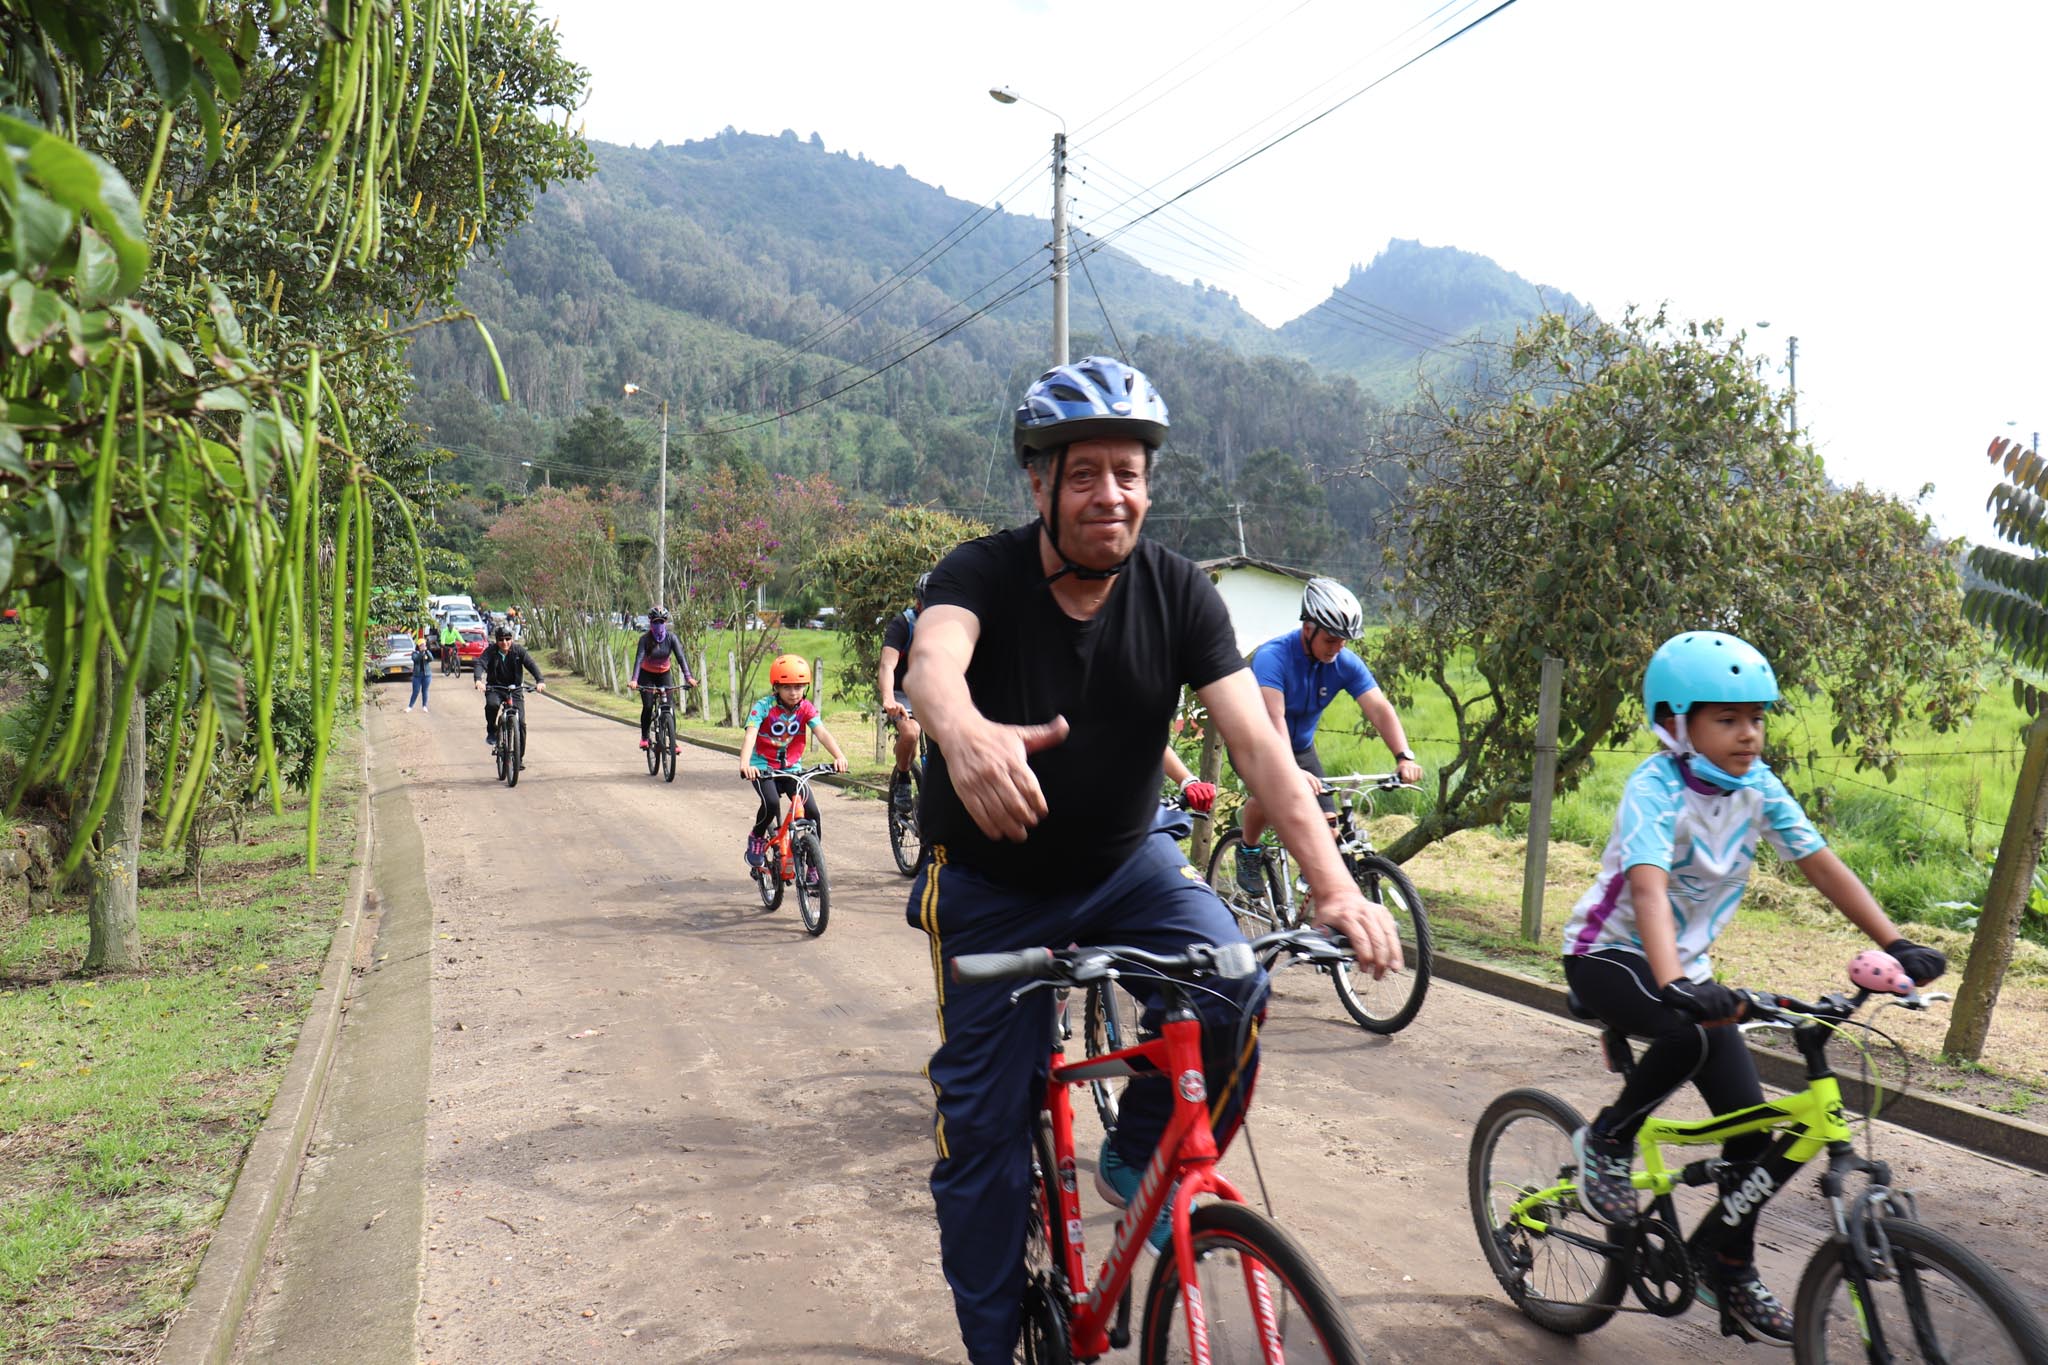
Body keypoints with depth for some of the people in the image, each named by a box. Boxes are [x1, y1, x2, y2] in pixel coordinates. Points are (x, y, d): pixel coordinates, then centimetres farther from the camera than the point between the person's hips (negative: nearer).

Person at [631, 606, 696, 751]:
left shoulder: (671, 637, -16)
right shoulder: (645, 638, -20)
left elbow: (680, 657, -24)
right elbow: (639, 658, -30)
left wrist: (688, 677, -37)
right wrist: (634, 680, -44)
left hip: (664, 674, 1)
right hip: (647, 675, -1)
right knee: (647, 707, -12)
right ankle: (644, 736, 9)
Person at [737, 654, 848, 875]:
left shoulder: (806, 708, -8)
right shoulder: (763, 707, -16)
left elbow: (822, 733, -22)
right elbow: (751, 734, -29)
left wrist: (839, 756, -41)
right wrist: (744, 763, -48)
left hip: (792, 768, 3)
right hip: (763, 767, -3)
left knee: (812, 812, -13)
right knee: (771, 803, -30)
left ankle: (813, 867, 4)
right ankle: (757, 838, 3)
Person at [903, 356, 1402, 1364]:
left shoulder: (1178, 593, -12)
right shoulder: (984, 574, -19)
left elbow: (1255, 741, -21)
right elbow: (932, 660, -41)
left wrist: (1335, 885, -35)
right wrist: (967, 734, -66)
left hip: (1125, 864, 2)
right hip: (992, 885, -1)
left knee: (1233, 983, -25)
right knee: (981, 1126, 1)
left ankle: (1142, 1163, 4)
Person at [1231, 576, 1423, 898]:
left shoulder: (1347, 664, -16)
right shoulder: (1273, 656, -31)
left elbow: (1379, 709, -25)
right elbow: (1274, 718, -42)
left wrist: (1404, 757, -41)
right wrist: (1293, 772, -56)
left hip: (1301, 747, 5)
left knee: (1327, 826, -9)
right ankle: (1249, 853, -3)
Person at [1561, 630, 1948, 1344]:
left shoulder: (1757, 784, -6)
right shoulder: (1656, 788, -25)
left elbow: (1822, 865, -7)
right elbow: (1648, 886, -39)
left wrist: (1897, 945, -18)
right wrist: (1675, 986, -53)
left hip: (1685, 962, 6)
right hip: (1608, 955, -6)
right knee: (1697, 1031, -36)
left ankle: (1730, 1272, 22)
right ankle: (1606, 1141, -9)